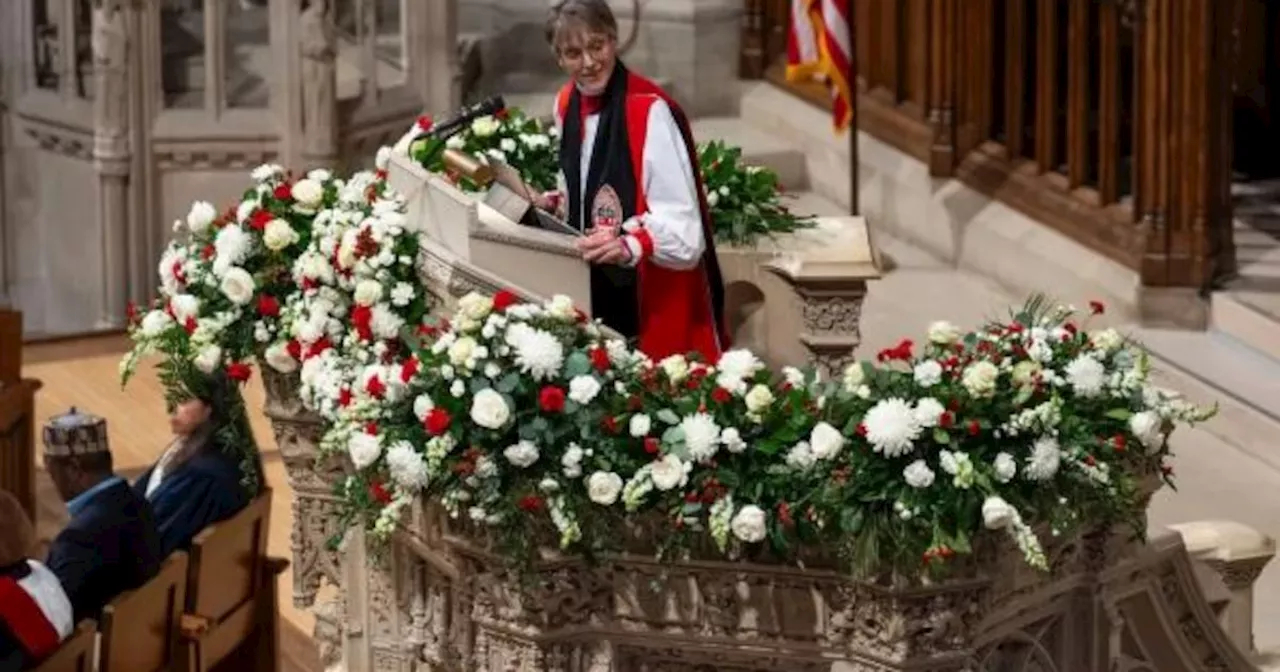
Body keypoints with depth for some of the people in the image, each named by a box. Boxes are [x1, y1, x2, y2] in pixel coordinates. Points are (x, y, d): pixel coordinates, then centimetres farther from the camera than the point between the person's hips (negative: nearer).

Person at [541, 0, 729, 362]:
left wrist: (629, 245, -39)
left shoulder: (651, 111, -20)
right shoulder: (567, 104, 4)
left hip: (655, 296, -7)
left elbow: (682, 224, -24)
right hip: (595, 289, 7)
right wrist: (555, 204, 3)